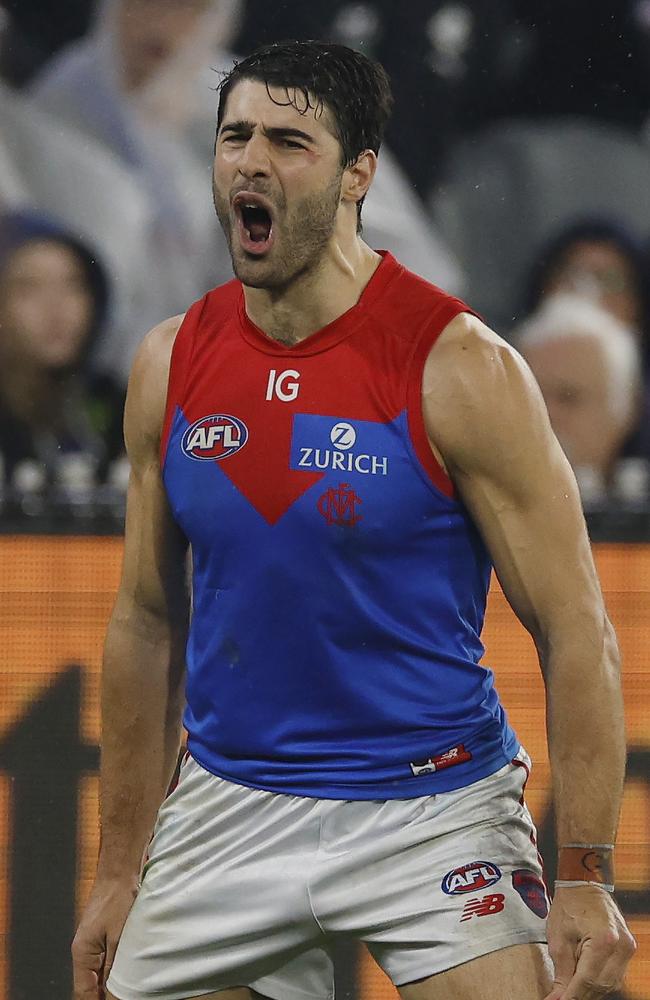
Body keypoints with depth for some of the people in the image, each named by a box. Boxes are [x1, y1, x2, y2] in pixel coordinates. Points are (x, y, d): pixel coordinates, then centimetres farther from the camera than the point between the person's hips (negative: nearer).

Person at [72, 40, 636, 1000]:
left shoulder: (460, 369, -11)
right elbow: (148, 622, 12)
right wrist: (119, 873, 10)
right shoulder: (171, 364, 2)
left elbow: (575, 631, -10)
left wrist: (586, 878, -17)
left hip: (433, 808, -4)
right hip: (230, 809, 4)